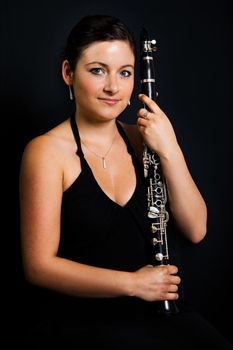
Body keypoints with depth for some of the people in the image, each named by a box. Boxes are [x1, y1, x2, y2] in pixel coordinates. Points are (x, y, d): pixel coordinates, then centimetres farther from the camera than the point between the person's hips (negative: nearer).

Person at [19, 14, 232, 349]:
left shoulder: (140, 139, 5)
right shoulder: (47, 151, -10)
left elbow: (195, 230, -2)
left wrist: (169, 150, -13)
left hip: (150, 313, 5)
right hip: (74, 323, -5)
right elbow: (39, 266, -12)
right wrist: (133, 283, -17)